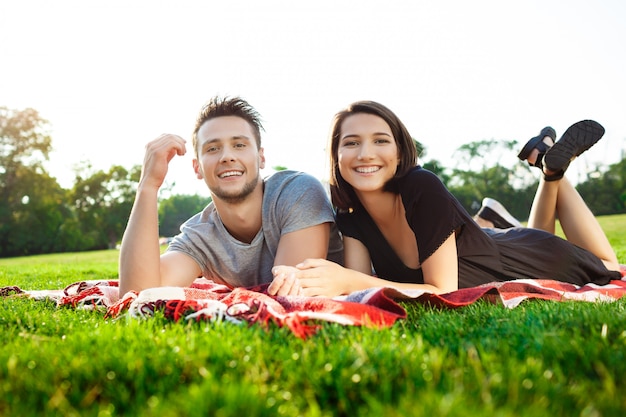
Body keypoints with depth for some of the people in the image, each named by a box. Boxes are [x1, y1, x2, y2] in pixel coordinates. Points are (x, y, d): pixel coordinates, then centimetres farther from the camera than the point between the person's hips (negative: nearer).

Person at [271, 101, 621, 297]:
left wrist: (350, 282, -49)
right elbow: (358, 282, -29)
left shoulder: (424, 188, -40)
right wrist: (303, 280, -50)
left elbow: (444, 291, -38)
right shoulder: (350, 214, -23)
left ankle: (552, 165, 28)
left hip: (522, 260, -4)